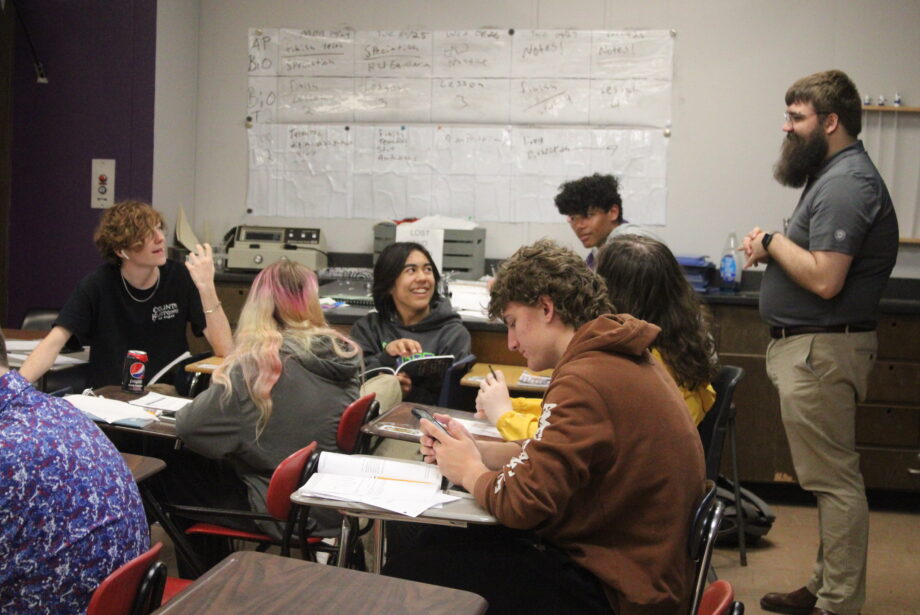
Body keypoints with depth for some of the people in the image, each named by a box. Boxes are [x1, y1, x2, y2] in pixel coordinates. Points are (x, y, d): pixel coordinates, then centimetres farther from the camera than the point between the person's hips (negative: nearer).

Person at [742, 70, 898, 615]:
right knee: (832, 477, 17)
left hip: (821, 349, -11)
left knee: (834, 479, -3)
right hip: (812, 346, 11)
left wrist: (772, 242, -12)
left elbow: (824, 279, -25)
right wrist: (775, 249, 6)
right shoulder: (835, 174, 16)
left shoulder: (846, 183, -17)